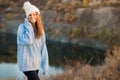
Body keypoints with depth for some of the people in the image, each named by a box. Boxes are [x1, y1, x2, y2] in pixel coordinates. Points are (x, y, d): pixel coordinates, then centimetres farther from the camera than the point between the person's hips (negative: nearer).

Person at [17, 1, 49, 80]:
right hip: (26, 63, -6)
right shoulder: (22, 27, -8)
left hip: (36, 63, 6)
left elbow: (43, 48, 9)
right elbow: (28, 41, -24)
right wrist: (28, 25, -13)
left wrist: (45, 65, 5)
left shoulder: (40, 30, 9)